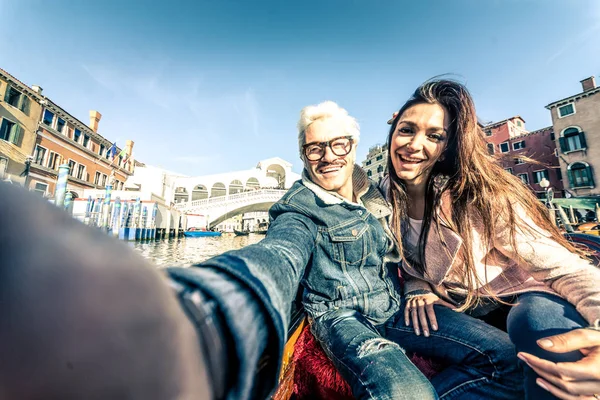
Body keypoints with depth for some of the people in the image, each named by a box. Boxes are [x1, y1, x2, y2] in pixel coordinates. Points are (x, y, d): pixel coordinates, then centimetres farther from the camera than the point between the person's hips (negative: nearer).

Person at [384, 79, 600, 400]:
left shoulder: (478, 196, -23)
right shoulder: (388, 202, -11)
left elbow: (565, 267, -22)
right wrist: (416, 289, -14)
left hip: (520, 300, -2)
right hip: (457, 311, 3)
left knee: (540, 319, -34)